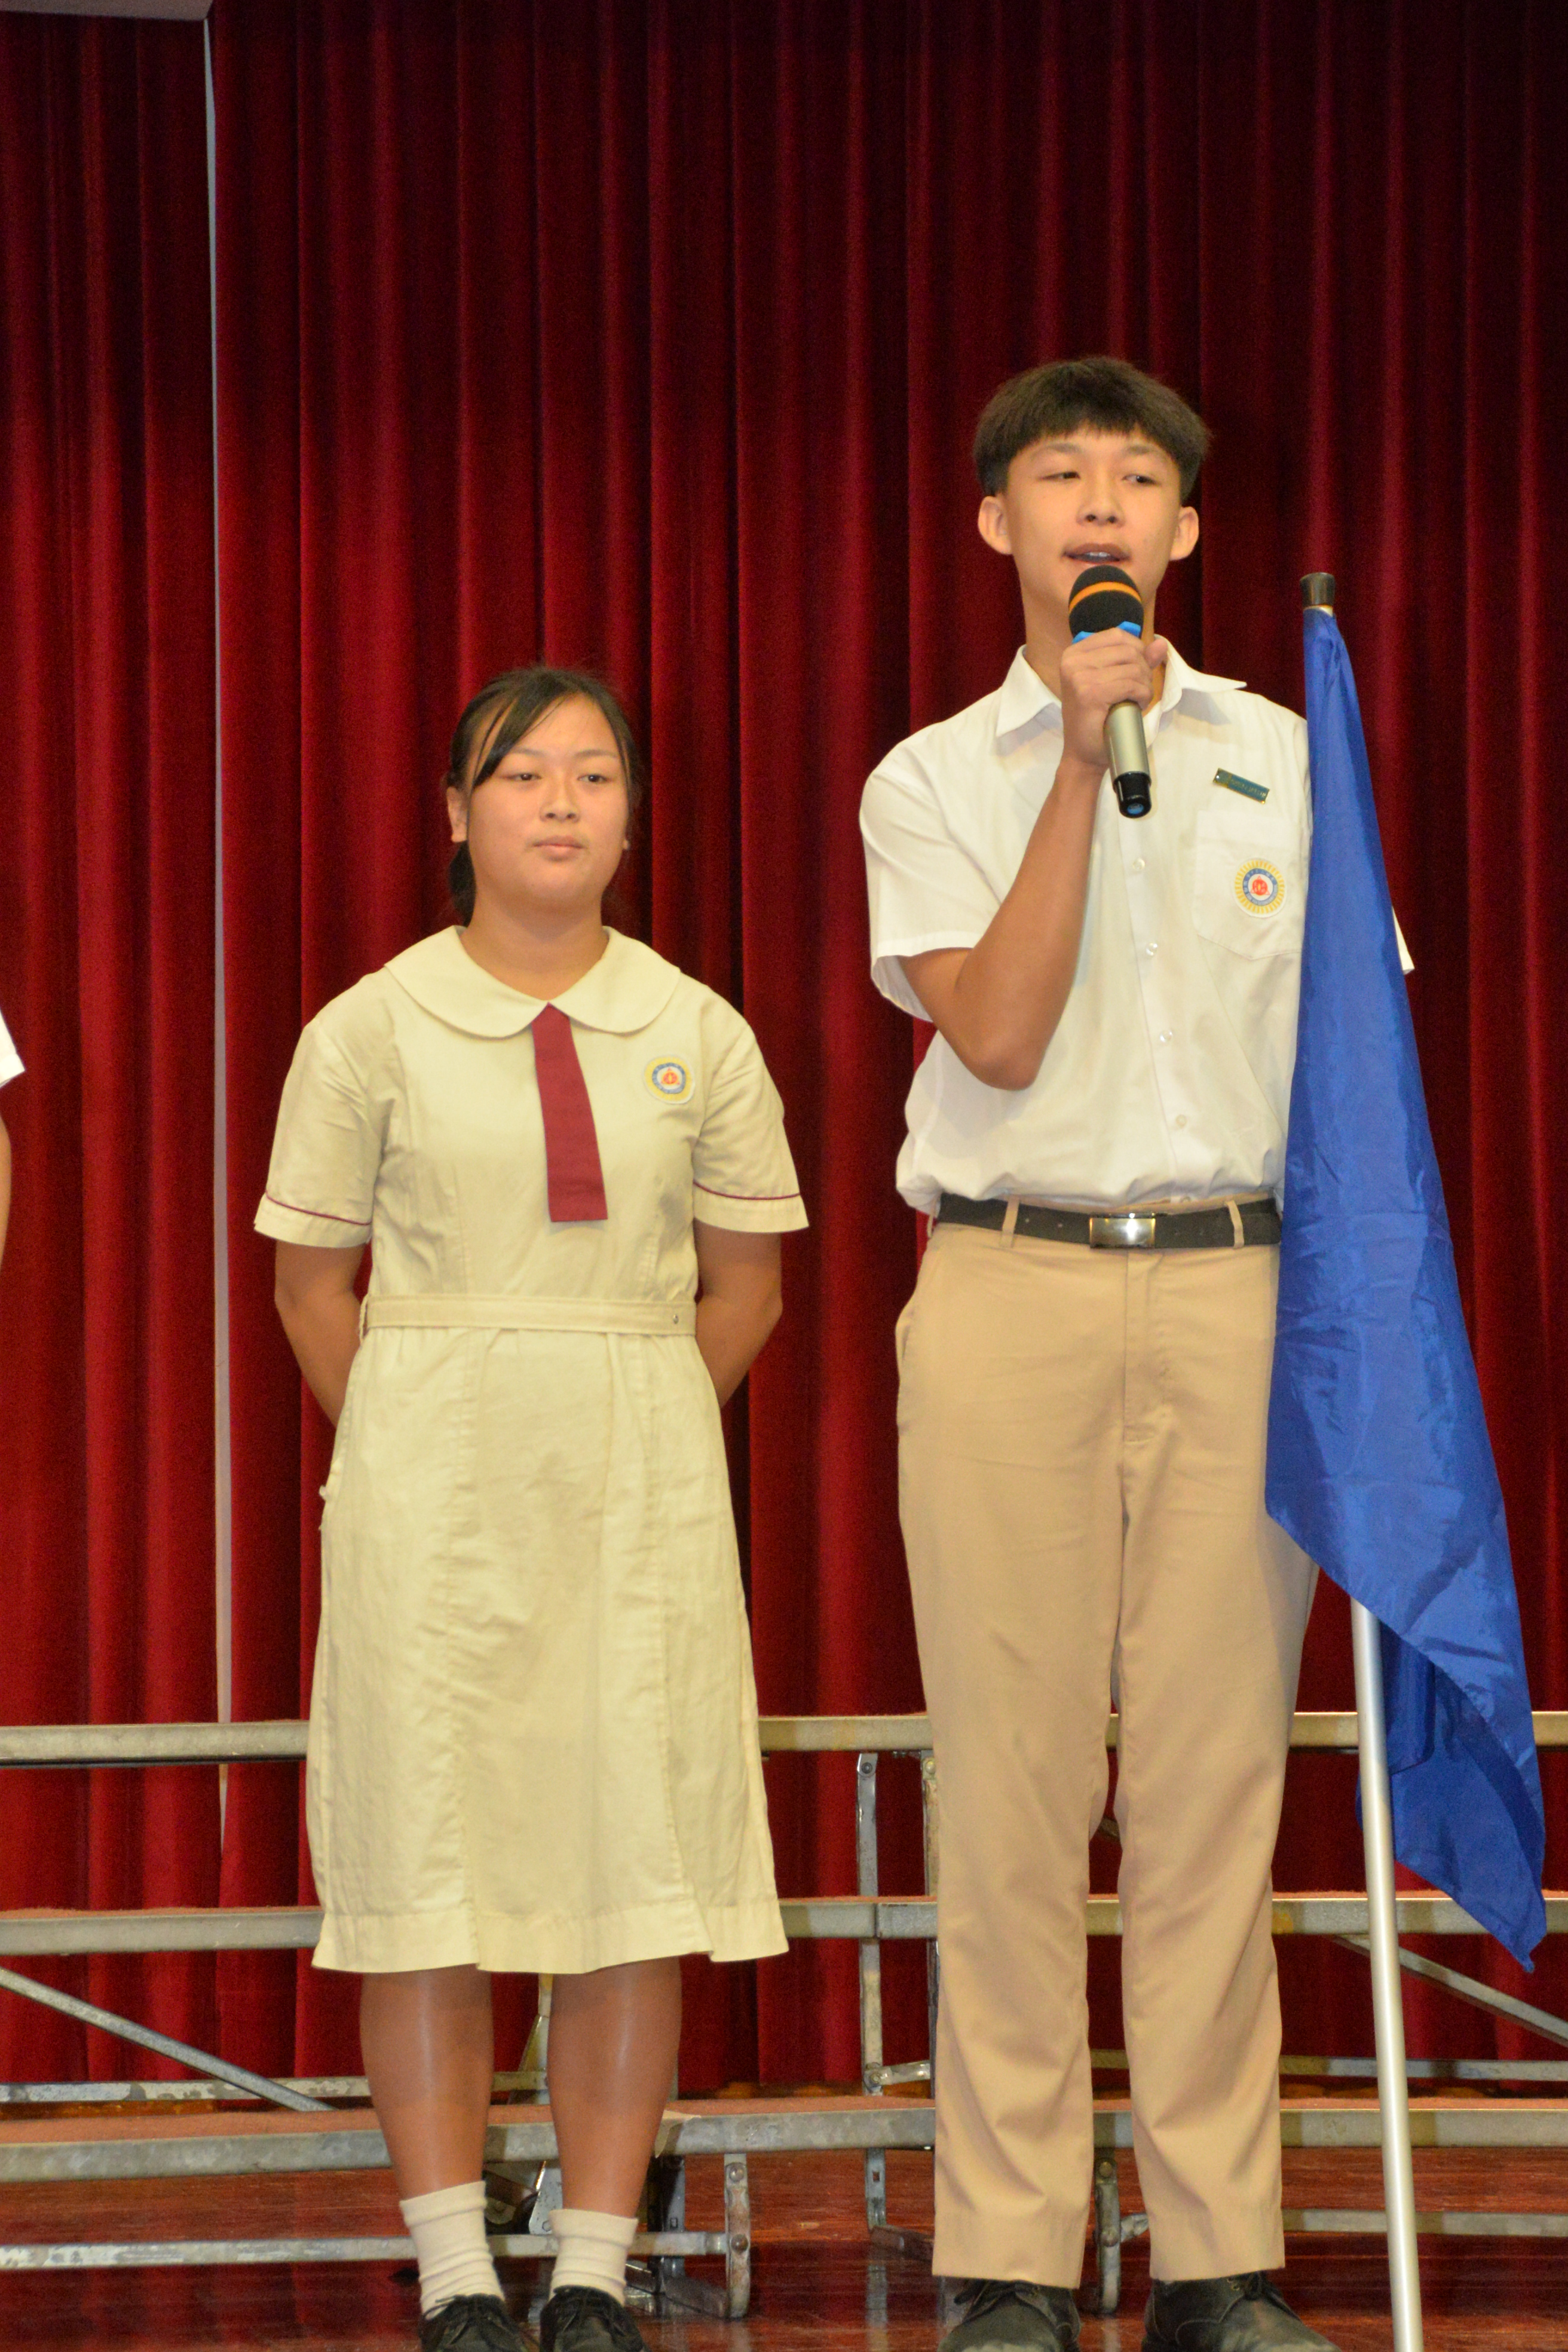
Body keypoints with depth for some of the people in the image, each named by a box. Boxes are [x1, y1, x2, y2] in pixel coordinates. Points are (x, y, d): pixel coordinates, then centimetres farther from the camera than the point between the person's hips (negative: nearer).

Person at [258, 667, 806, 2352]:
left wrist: (631, 1434, 8)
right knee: (425, 1849, -1)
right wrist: (420, 1445, 6)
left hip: (644, 1478, 2)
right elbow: (310, 1282, 6)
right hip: (428, 1472, -1)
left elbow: (744, 1288, 12)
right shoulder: (373, 1030, 1)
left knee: (638, 1853, 0)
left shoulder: (696, 1037, 5)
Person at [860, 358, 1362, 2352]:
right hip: (1012, 1294, -1)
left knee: (1219, 1774, 0)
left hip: (1239, 1291, 1)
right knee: (1012, 1777, -2)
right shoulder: (934, 779, 8)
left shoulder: (1288, 760, 13)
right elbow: (996, 1032, -6)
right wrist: (1085, 752, -7)